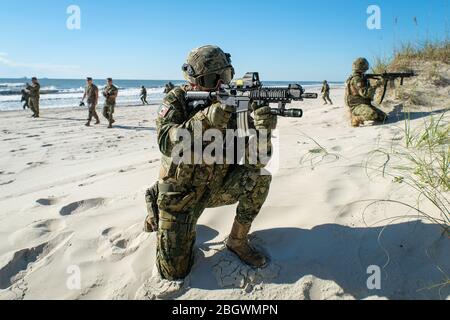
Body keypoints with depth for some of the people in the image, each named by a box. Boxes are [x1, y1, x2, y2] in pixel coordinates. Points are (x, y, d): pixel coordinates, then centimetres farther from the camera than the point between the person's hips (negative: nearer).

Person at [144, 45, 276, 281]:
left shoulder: (232, 104, -8)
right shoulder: (177, 100, -14)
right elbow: (166, 143, -32)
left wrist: (263, 129, -36)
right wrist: (206, 119, -43)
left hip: (216, 188, 3)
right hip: (180, 193, -3)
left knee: (259, 176, -22)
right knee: (175, 272, -4)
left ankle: (237, 241, -1)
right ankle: (157, 216, 26)